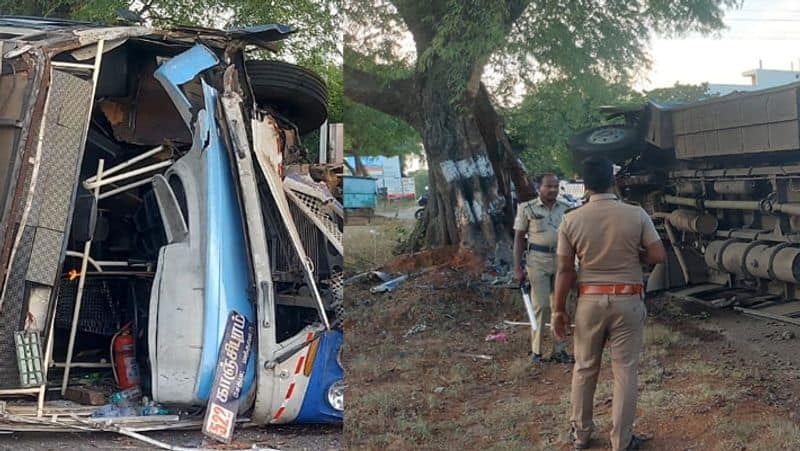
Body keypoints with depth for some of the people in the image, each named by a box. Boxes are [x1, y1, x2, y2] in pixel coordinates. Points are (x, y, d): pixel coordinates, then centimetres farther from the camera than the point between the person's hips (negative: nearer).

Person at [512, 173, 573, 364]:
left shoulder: (565, 209, 8)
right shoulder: (527, 208, -1)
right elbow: (518, 239, 1)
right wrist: (517, 268, -4)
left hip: (561, 260, 4)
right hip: (538, 261, -4)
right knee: (541, 305, -6)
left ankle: (559, 350, 14)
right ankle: (536, 351, 5)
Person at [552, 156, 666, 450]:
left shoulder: (572, 220, -6)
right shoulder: (636, 215, -8)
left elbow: (565, 270, -4)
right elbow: (658, 255, -5)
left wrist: (558, 310, 4)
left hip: (590, 301, 1)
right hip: (627, 301, -1)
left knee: (584, 368, 16)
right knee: (625, 371, 7)